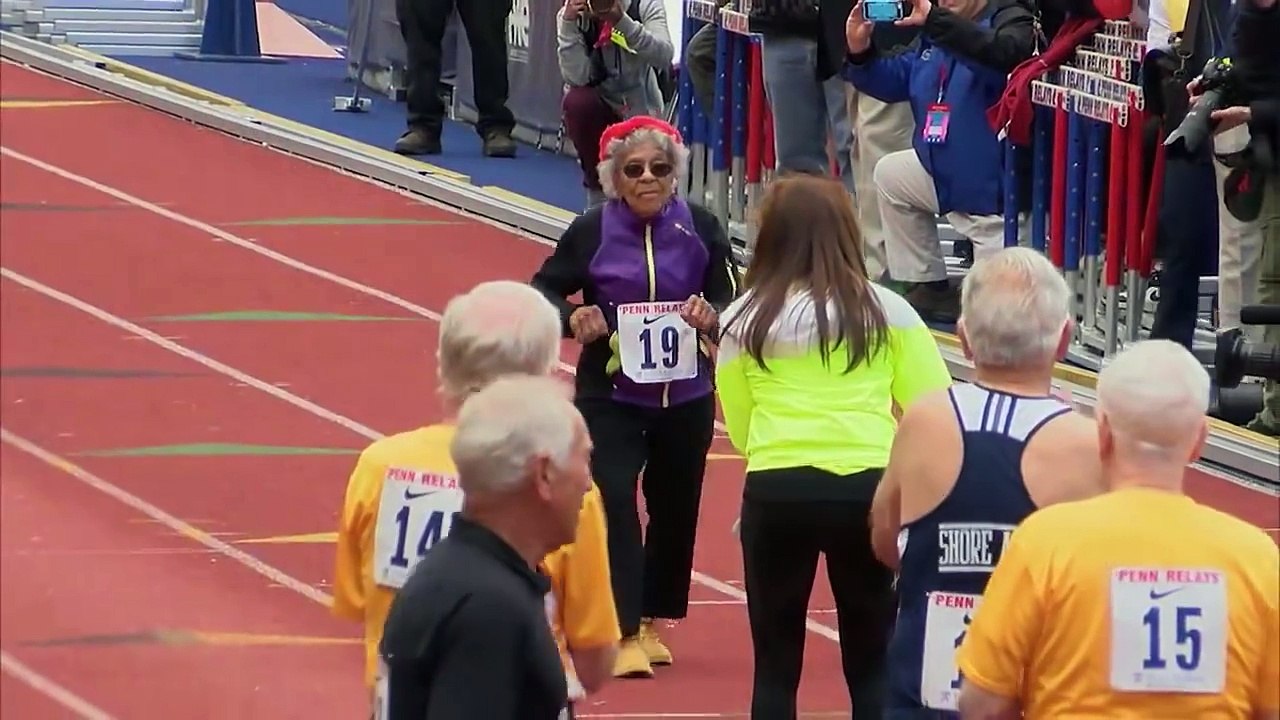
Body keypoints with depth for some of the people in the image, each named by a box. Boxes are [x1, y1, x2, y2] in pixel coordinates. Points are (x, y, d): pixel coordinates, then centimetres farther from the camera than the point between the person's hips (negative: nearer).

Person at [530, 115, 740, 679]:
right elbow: (541, 291, 0)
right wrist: (571, 317, -20)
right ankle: (624, 635, -13)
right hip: (609, 396, -2)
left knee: (675, 508, 11)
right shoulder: (590, 232, -8)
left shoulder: (700, 228, -4)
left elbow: (732, 296, 0)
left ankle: (652, 623, 29)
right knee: (614, 504, -14)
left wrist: (712, 315, -22)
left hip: (685, 398, 2)